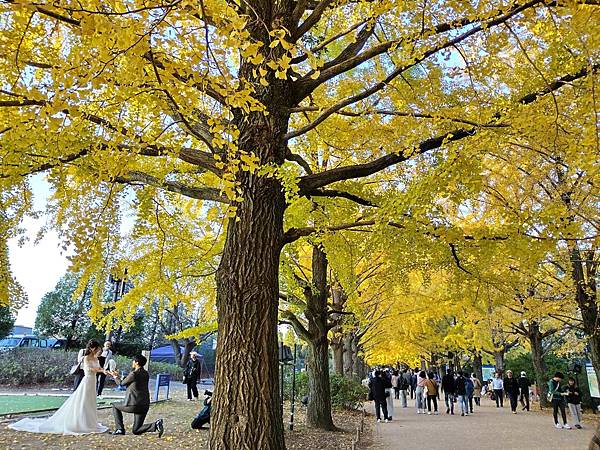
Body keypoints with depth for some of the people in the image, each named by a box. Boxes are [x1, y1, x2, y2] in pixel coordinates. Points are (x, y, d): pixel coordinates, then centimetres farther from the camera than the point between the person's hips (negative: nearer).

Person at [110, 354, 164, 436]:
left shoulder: (134, 374, -12)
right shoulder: (146, 374, 11)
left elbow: (121, 383, 3)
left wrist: (116, 377, 22)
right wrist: (119, 376, 32)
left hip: (133, 405, -7)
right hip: (145, 405, 7)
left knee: (115, 406, 23)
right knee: (135, 431, 14)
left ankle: (120, 429, 15)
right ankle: (156, 425, -9)